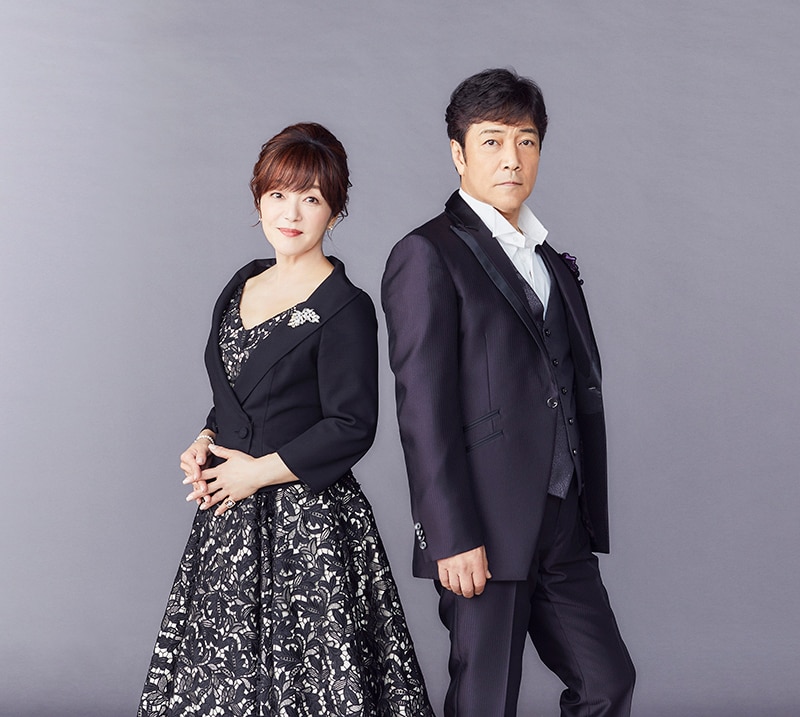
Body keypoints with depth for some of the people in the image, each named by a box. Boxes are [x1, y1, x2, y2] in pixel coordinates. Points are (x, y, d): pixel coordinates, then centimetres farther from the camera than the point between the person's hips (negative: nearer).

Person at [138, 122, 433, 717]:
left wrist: (259, 470, -13)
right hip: (230, 521, 7)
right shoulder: (243, 285, 12)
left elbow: (351, 428, -15)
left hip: (308, 526, -7)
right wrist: (206, 442, 3)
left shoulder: (346, 309, -11)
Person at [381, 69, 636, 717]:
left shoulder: (554, 264, 17)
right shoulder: (427, 256, -7)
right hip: (486, 531, -7)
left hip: (562, 527, 7)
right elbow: (423, 408, -13)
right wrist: (452, 537, -18)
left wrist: (590, 518, 13)